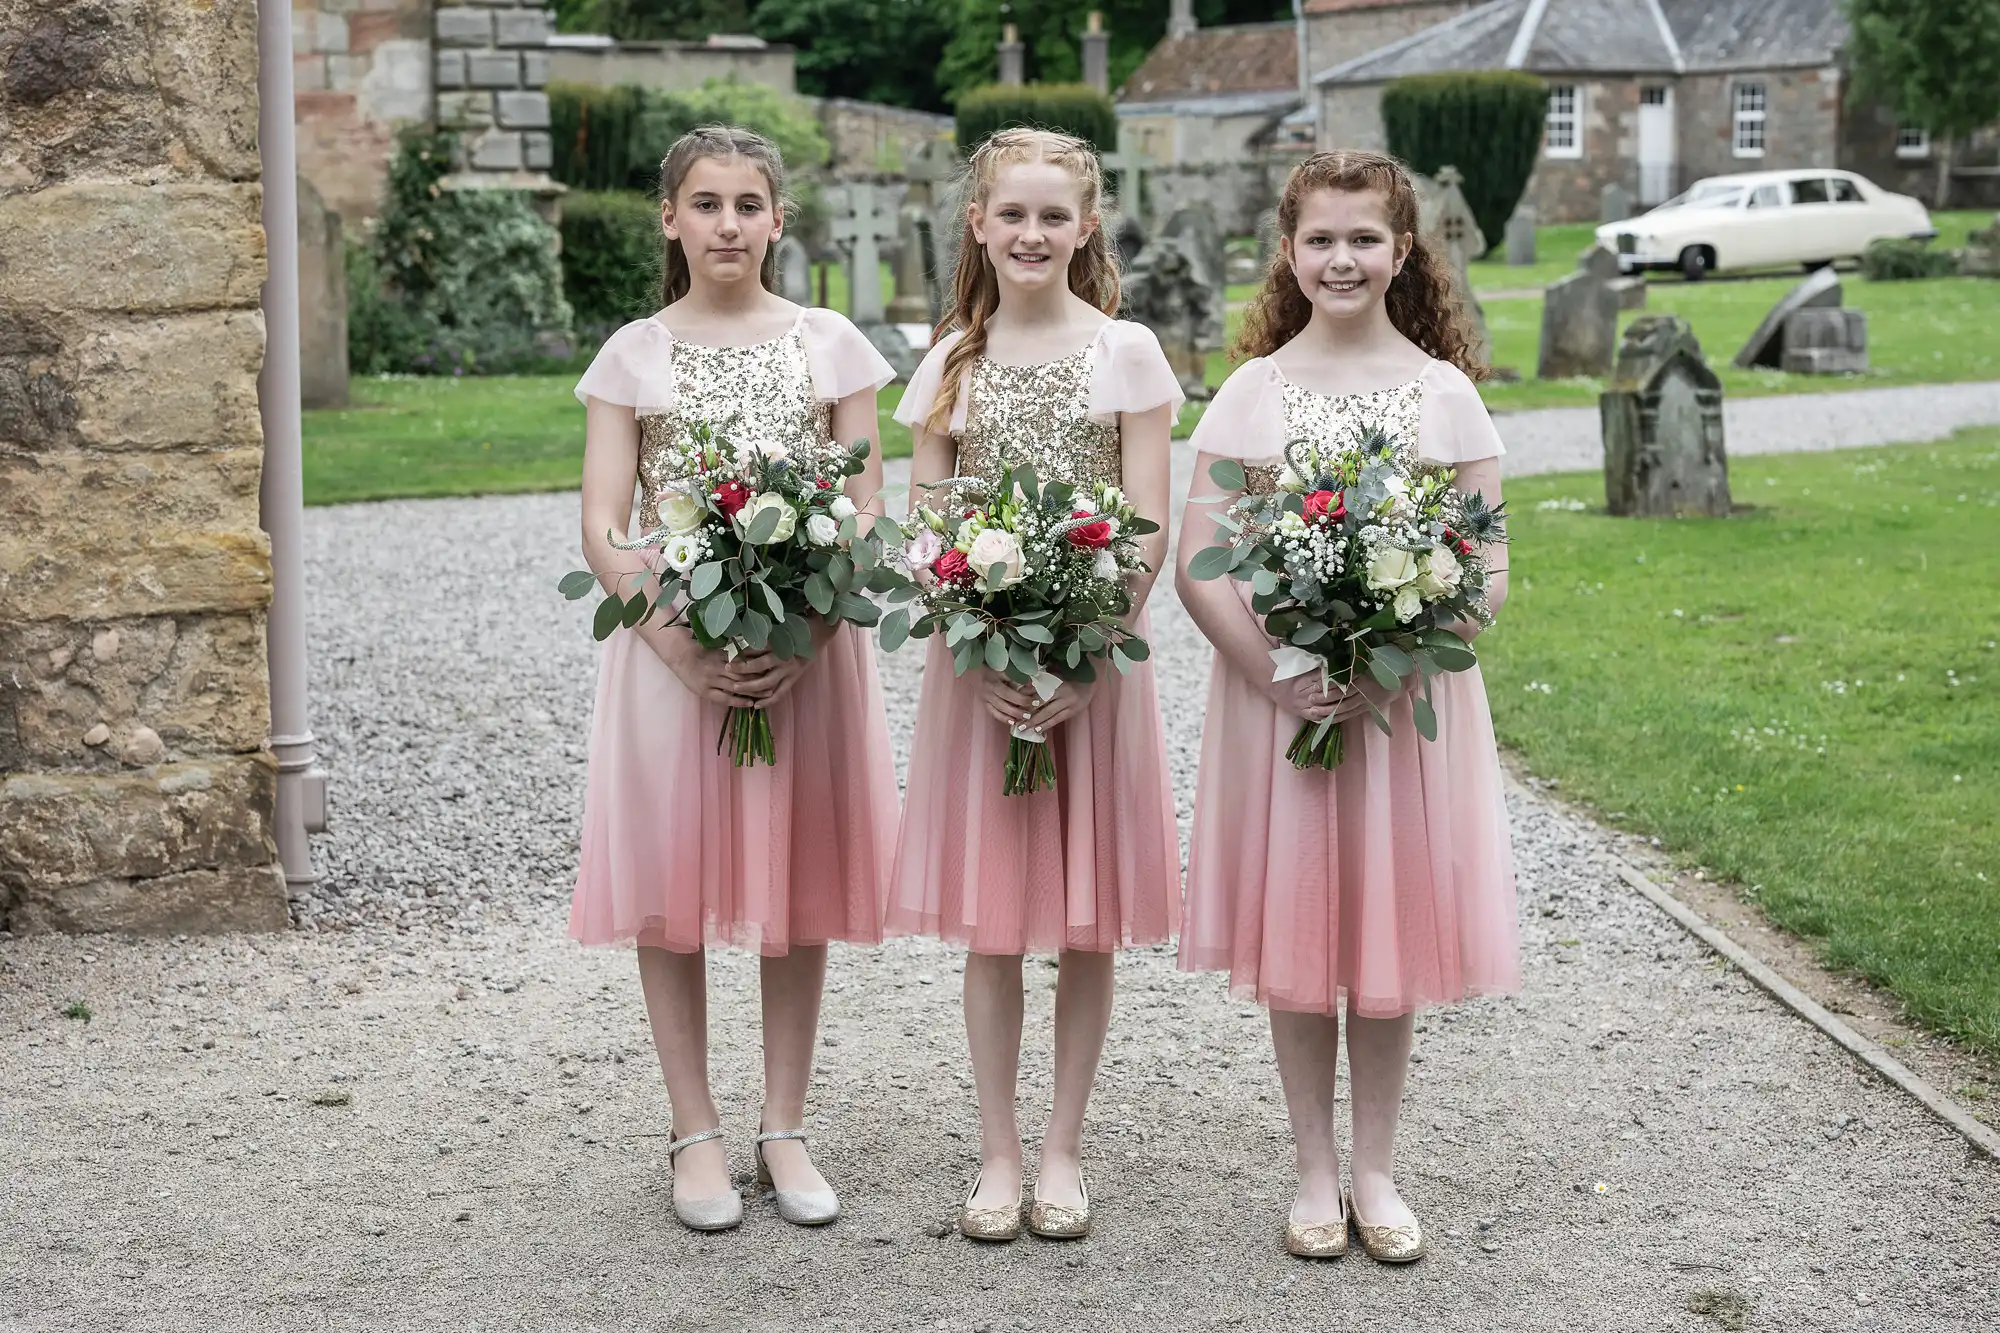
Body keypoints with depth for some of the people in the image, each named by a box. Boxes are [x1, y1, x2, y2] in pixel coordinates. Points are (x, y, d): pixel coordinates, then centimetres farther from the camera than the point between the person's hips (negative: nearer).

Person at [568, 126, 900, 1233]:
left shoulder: (830, 344, 5)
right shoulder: (633, 355, 4)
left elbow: (866, 515, 2)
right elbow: (603, 531, -2)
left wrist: (804, 637, -14)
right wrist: (682, 646, -17)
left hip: (808, 644, 0)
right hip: (671, 644, 0)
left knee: (800, 881, 6)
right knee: (669, 884, 3)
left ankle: (785, 1128, 19)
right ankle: (696, 1135, 16)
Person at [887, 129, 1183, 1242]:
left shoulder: (1126, 352, 0)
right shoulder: (951, 364, 6)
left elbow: (1151, 532, -4)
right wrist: (979, 659, -11)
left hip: (1098, 657, -1)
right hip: (979, 661, 2)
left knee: (1089, 918, 4)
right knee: (990, 918, 5)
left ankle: (1064, 1149, 17)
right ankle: (998, 1152, 16)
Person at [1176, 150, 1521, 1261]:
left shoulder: (1445, 393, 1)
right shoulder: (1255, 391, 0)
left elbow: (1489, 570, -2)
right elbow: (1198, 564, -5)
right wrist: (1278, 677, -18)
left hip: (1412, 700, 0)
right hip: (1278, 695, 0)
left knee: (1391, 927, 7)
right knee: (1293, 929, 6)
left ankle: (1377, 1170, 22)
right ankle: (1317, 1169, 20)